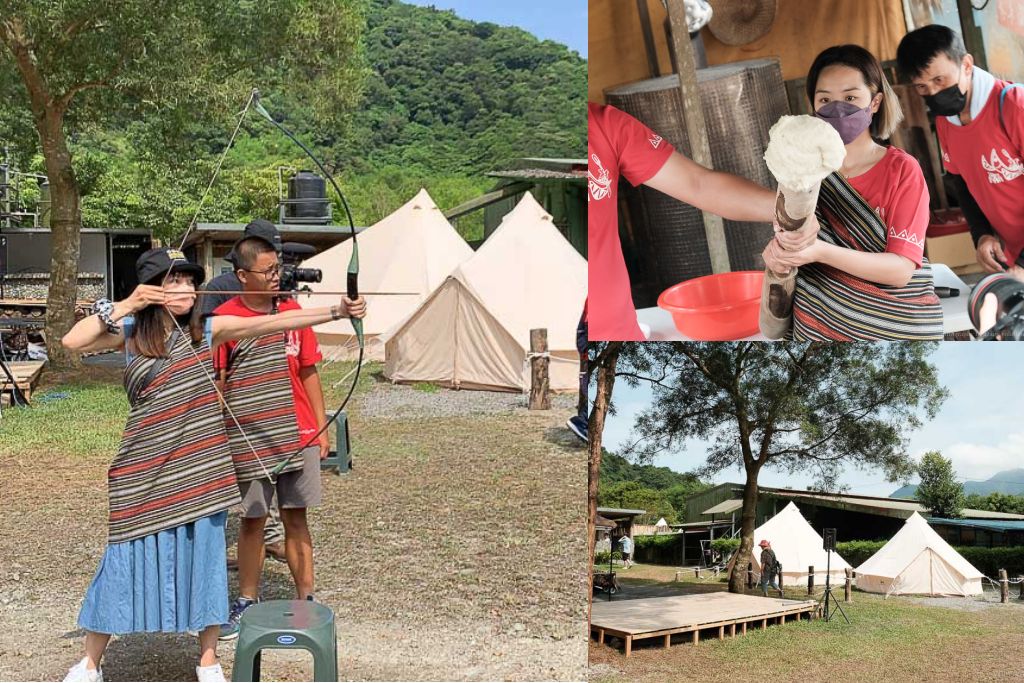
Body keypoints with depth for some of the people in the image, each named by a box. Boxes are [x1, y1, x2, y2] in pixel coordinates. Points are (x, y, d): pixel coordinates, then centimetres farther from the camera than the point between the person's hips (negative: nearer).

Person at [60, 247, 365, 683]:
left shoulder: (205, 330, -2)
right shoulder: (131, 334, -1)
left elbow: (273, 323, -12)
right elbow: (72, 341, -15)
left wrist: (336, 311, -22)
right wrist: (125, 306, -15)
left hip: (198, 468, 1)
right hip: (144, 471, -1)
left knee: (204, 557, 7)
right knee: (126, 558, 6)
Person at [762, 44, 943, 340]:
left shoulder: (902, 170, -12)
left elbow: (901, 269, -19)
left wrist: (821, 252, -32)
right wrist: (780, 253, -19)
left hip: (896, 328, -3)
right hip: (815, 326, 3)